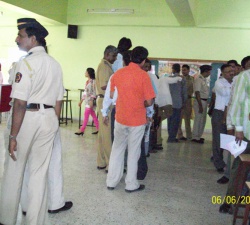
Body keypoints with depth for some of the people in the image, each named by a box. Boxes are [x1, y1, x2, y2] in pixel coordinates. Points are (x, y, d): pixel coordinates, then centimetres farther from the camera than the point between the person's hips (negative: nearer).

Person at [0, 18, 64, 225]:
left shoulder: (26, 62, -12)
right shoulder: (55, 64, 9)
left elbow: (20, 102, -17)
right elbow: (58, 101, 10)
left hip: (28, 117, -6)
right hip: (49, 118, 6)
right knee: (40, 173, 12)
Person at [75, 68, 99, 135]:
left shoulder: (93, 81, -11)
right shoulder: (87, 81, 15)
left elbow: (94, 92, -16)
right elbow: (85, 92, 19)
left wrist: (91, 101, -22)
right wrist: (81, 101, 20)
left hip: (90, 100, -9)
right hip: (87, 100, 9)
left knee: (86, 115, -5)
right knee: (93, 115, 10)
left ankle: (82, 130, 0)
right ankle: (98, 129, 14)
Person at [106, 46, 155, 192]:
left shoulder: (118, 73, 0)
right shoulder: (143, 75, -14)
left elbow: (111, 95, 9)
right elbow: (149, 102, -13)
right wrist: (141, 104, 7)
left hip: (120, 118, 4)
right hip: (137, 120, -4)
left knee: (117, 150, 16)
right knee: (133, 152, 8)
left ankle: (111, 181, 22)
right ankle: (131, 184, 18)